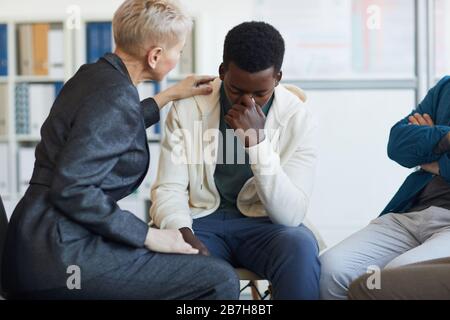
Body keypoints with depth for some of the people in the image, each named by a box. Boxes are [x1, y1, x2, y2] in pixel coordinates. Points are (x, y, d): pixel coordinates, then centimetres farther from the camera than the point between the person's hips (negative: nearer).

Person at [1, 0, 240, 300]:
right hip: (61, 255, -10)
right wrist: (148, 235, -16)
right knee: (221, 279, -15)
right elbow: (71, 190, -24)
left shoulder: (94, 74, 11)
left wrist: (170, 95, 37)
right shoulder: (116, 96, -18)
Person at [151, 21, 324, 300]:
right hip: (201, 221, 0)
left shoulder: (298, 118, -10)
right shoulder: (188, 107, -6)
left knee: (300, 248, -33)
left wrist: (257, 141, -27)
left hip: (265, 225, 0)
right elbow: (169, 189, -6)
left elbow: (290, 215, -17)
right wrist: (184, 234, -28)